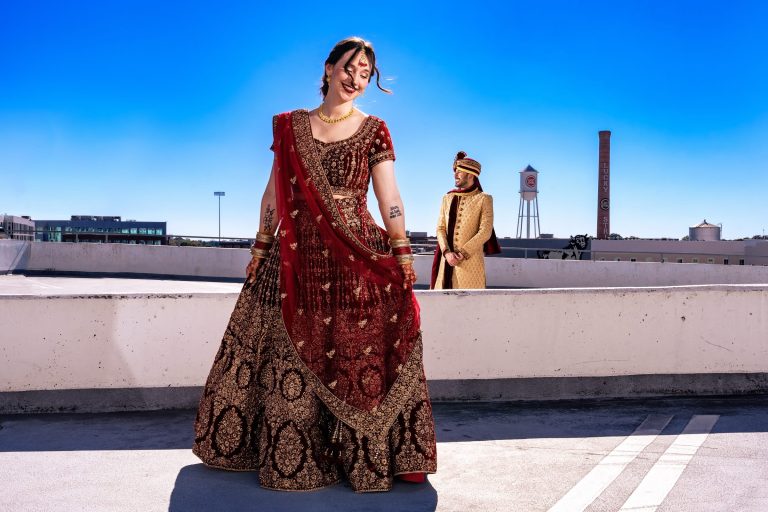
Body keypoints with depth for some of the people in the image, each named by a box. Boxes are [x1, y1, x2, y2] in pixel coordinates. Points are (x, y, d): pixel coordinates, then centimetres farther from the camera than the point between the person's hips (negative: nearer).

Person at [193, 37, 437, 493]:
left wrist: (403, 255, -7)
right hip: (298, 258, 2)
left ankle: (365, 456, 9)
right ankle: (292, 459, 16)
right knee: (292, 358, 4)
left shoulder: (373, 130, 5)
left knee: (359, 355, -4)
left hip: (356, 259, -2)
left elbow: (390, 198, 0)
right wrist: (261, 247, 10)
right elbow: (274, 193, 13)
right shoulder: (290, 127, 11)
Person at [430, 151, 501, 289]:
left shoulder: (483, 199, 2)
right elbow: (440, 229, 9)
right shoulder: (447, 198, 16)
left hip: (470, 261, -4)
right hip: (447, 261, 4)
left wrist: (462, 253, -13)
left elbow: (485, 232, -6)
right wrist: (447, 252, -9)